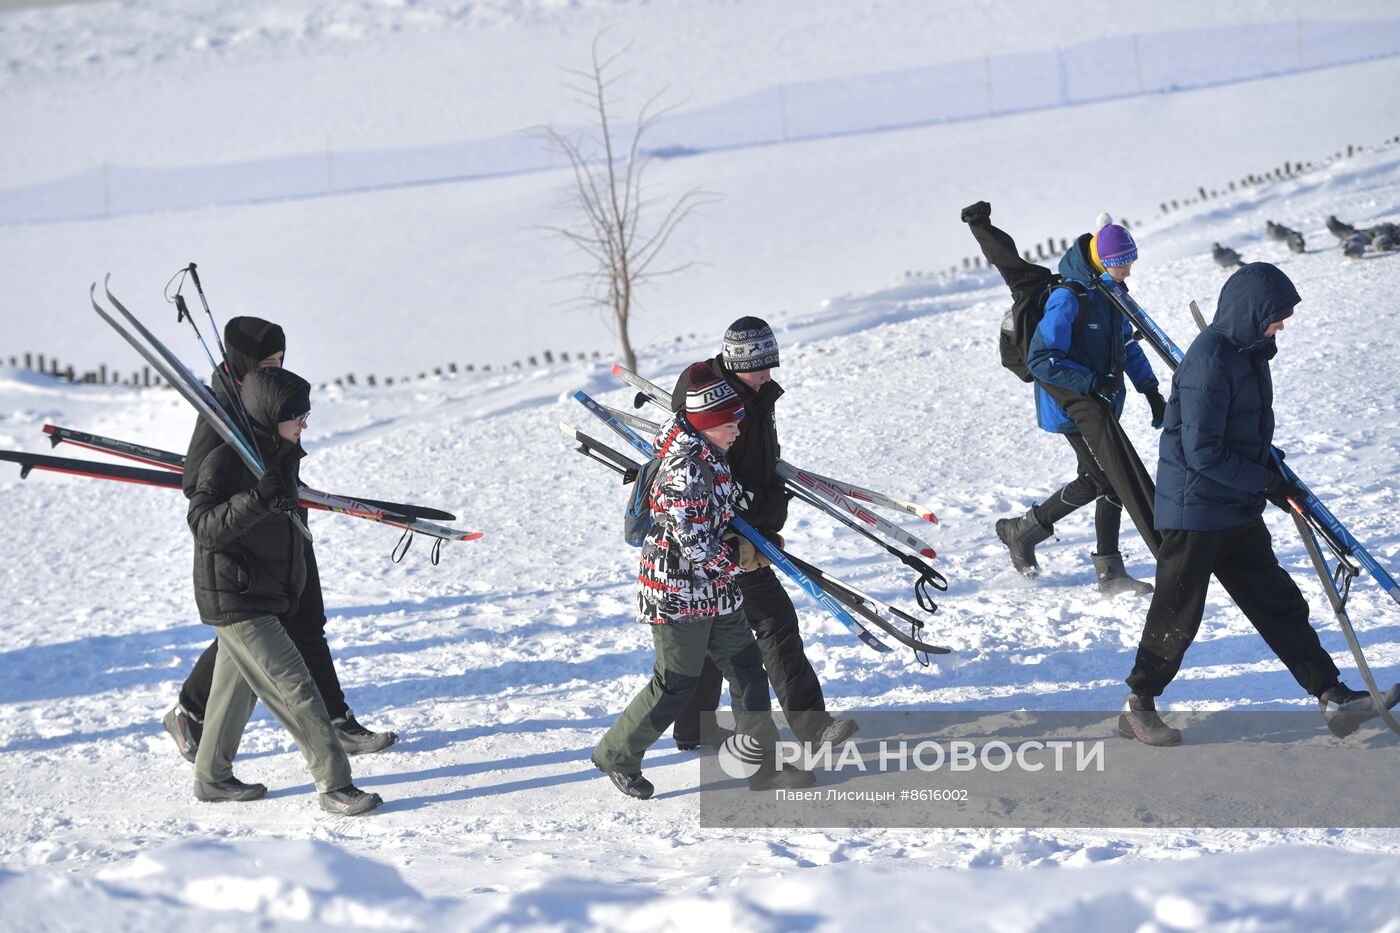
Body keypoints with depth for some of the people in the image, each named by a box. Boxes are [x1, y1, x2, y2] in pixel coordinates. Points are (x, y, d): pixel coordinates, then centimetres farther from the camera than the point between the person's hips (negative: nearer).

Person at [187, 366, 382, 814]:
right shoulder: (225, 462, -21)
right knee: (294, 689, -13)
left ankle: (212, 777, 34)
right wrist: (256, 500, -42)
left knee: (237, 688, 20)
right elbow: (204, 526, -33)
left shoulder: (279, 458, 7)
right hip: (234, 602, -10)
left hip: (263, 598, 10)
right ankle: (335, 785, -13)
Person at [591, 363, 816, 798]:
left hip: (714, 590, 10)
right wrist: (734, 562, -11)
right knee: (674, 684, -1)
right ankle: (616, 756, 17)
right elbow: (694, 541, -27)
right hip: (679, 592, -10)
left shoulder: (704, 452, 5)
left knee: (747, 669, 7)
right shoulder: (688, 469, -25)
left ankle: (762, 767, 11)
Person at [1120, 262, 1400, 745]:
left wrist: (1272, 467, 10)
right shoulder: (1209, 362, -24)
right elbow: (1202, 452, -26)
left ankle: (1332, 696, 9)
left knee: (1280, 603, 8)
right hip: (1195, 511, -9)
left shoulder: (1248, 351, 8)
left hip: (1239, 512, 9)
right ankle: (1138, 707, 16)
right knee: (1177, 615, 2)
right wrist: (1265, 482, -19)